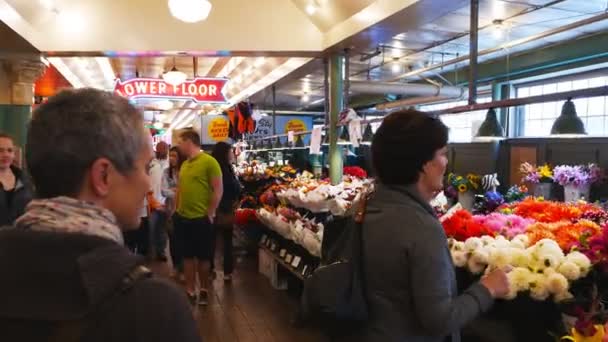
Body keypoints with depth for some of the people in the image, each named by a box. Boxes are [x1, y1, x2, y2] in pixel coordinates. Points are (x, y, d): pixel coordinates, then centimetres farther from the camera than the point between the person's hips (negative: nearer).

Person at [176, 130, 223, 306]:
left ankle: (204, 290, 24)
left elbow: (218, 190, -13)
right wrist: (178, 208, 12)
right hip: (183, 217, 7)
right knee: (188, 255, 12)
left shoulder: (209, 161, -11)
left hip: (202, 218, -6)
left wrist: (210, 214, -12)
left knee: (203, 256, 7)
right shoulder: (184, 164, 10)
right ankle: (190, 291, 23)